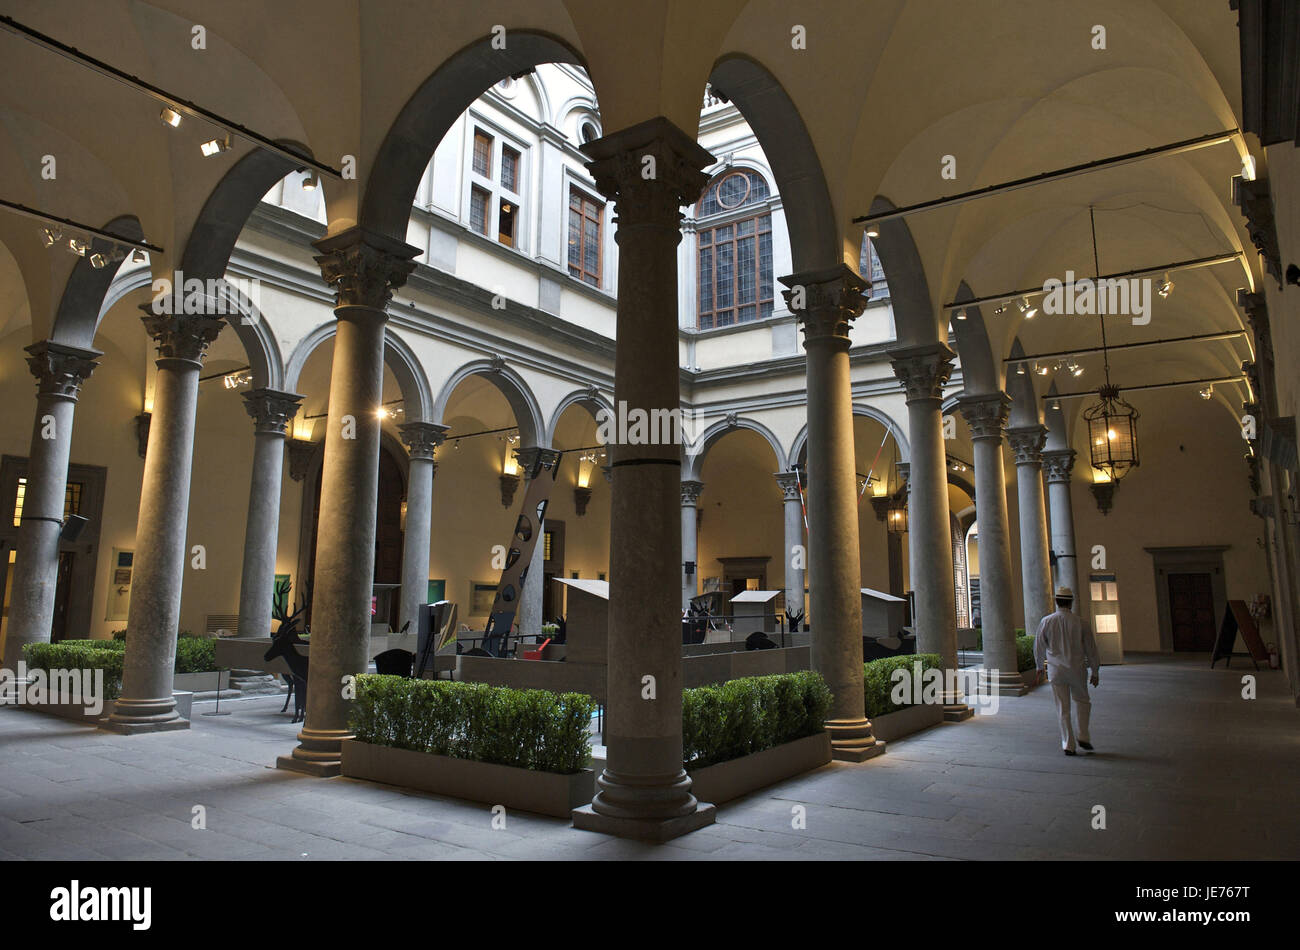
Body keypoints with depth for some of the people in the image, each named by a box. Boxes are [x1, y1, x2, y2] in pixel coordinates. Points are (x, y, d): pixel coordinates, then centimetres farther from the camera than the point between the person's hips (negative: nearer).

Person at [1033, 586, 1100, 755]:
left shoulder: (1046, 622, -5)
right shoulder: (1080, 623, -7)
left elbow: (1039, 647, 5)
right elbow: (1091, 649, -1)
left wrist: (1039, 666, 21)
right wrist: (1095, 672, 10)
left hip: (1055, 670, 1)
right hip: (1076, 669, 0)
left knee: (1063, 709, 7)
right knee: (1082, 701, 21)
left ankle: (1068, 745, 7)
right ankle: (1083, 736, 14)